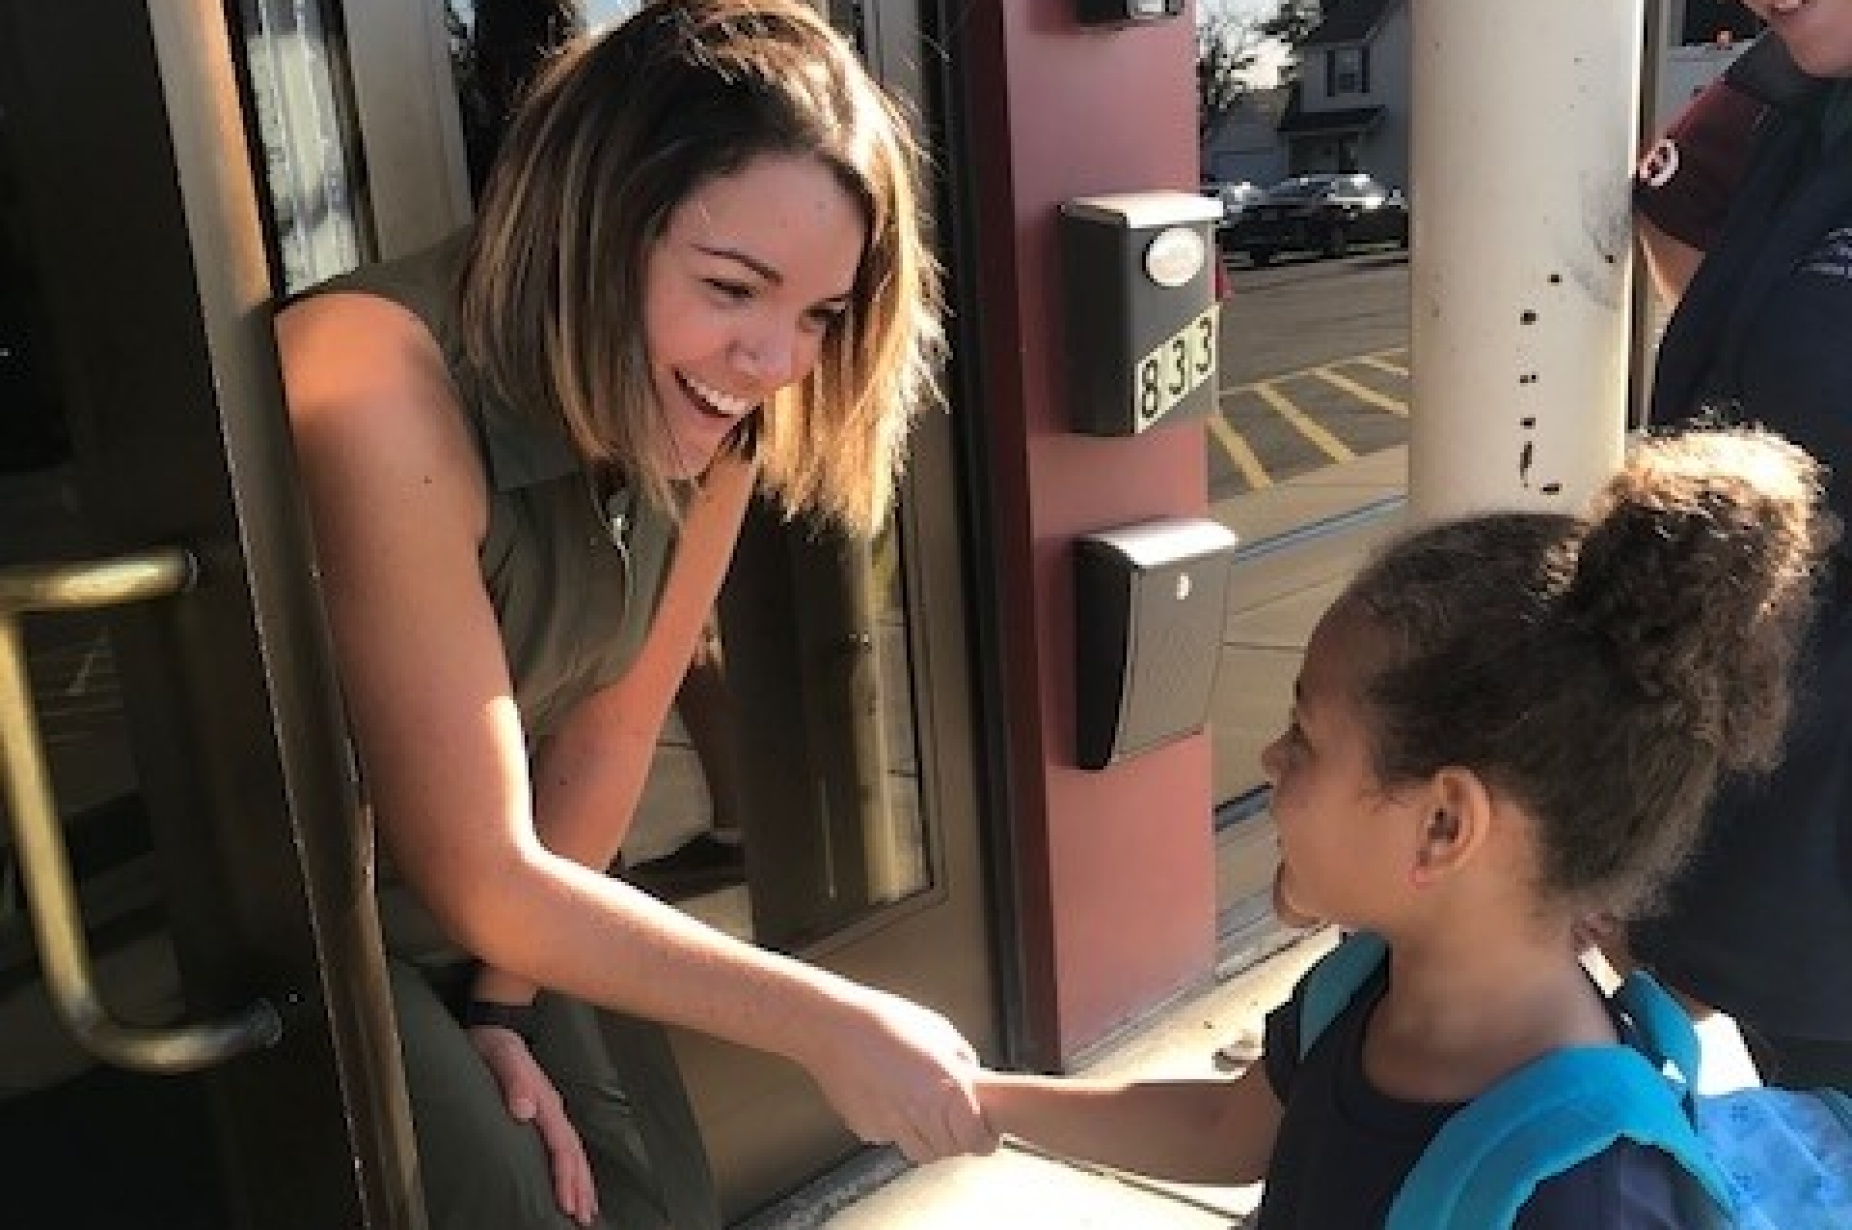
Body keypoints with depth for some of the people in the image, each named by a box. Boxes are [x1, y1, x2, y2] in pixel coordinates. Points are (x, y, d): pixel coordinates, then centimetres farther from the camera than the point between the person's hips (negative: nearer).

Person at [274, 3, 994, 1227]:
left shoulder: (709, 412, -14)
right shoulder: (386, 392, -34)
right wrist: (826, 1023, -26)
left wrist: (501, 1005, 0)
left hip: (453, 885, 6)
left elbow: (608, 732, -3)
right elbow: (479, 879, -30)